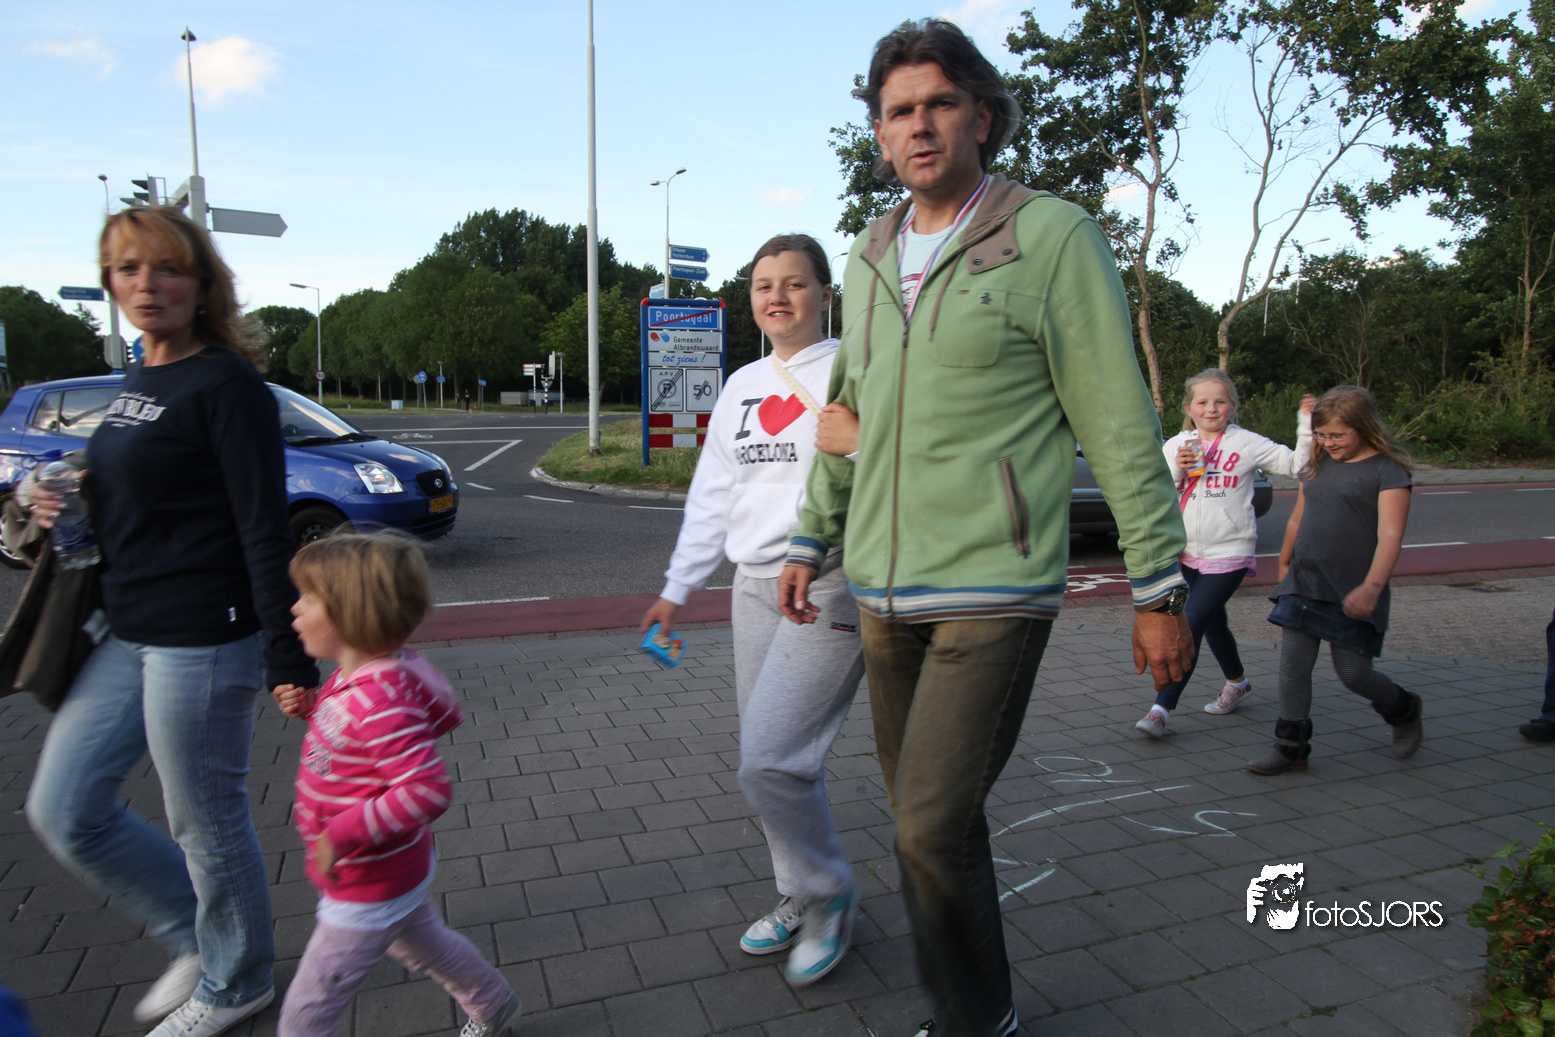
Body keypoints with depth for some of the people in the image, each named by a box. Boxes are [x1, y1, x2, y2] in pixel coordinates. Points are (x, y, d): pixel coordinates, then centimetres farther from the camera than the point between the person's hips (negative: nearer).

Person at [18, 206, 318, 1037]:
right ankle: (196, 939, 34)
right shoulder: (138, 380, 13)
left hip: (203, 640, -9)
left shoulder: (226, 385, -13)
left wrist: (289, 660, -19)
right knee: (63, 812, 14)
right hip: (126, 635, 9)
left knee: (205, 826, 6)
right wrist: (53, 498, 3)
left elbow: (264, 530, -18)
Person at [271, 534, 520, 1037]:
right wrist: (312, 707, -1)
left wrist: (341, 834, -34)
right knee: (423, 942, 31)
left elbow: (429, 789, -38)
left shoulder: (380, 702, -34)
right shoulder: (355, 678, -4)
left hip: (369, 890, -9)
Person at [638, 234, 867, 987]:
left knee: (769, 762, -11)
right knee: (768, 759, 12)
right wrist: (676, 589, 18)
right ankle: (799, 899, 32)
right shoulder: (742, 386, 14)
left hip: (828, 590, -7)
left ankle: (829, 895, 15)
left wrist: (861, 443, -28)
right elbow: (712, 495, 18)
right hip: (755, 589, 7)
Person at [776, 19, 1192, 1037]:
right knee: (932, 812, 15)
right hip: (886, 591, 6)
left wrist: (1160, 590, -7)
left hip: (996, 589, -6)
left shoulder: (1054, 238, -7)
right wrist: (810, 542, 19)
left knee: (932, 823, -10)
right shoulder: (871, 260, 11)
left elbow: (1122, 429, -7)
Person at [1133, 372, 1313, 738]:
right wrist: (1175, 470, -14)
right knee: (1213, 624, 21)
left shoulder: (1247, 444, -3)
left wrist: (1307, 425, -12)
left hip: (1229, 553, -5)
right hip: (1187, 553, 5)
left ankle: (1161, 709, -12)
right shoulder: (1176, 446, 5)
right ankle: (1237, 684, 46)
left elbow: (1297, 464, -3)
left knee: (1190, 626, -13)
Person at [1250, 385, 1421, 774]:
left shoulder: (1388, 471, -8)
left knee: (1353, 673, 4)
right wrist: (1285, 564, 29)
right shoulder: (1318, 465, 10)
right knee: (1293, 666, 0)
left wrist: (1371, 586, -31)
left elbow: (1390, 535, -18)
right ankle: (1291, 746, 10)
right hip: (1303, 583, 5)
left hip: (1353, 593, -5)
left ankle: (1403, 709, 36)